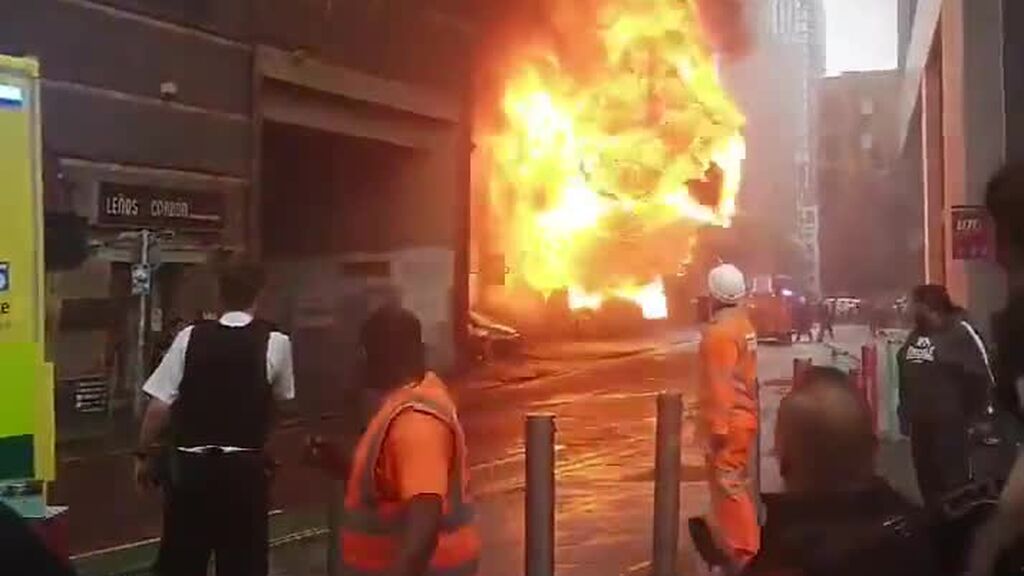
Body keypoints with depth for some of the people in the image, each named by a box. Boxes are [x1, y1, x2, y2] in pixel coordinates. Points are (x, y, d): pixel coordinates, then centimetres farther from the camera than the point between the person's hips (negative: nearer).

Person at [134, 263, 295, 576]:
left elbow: (159, 406, -3)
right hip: (244, 468, -1)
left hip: (189, 464, 2)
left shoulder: (190, 337, -2)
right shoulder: (275, 342, -4)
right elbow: (283, 398, 12)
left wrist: (143, 454, 9)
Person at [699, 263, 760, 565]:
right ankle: (746, 545, 28)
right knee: (736, 485, 19)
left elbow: (719, 384, -22)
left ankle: (744, 551, -1)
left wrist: (717, 428, -20)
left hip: (729, 421, -10)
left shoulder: (719, 332, -18)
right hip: (744, 415, 10)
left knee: (728, 487, -4)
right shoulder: (743, 324, 11)